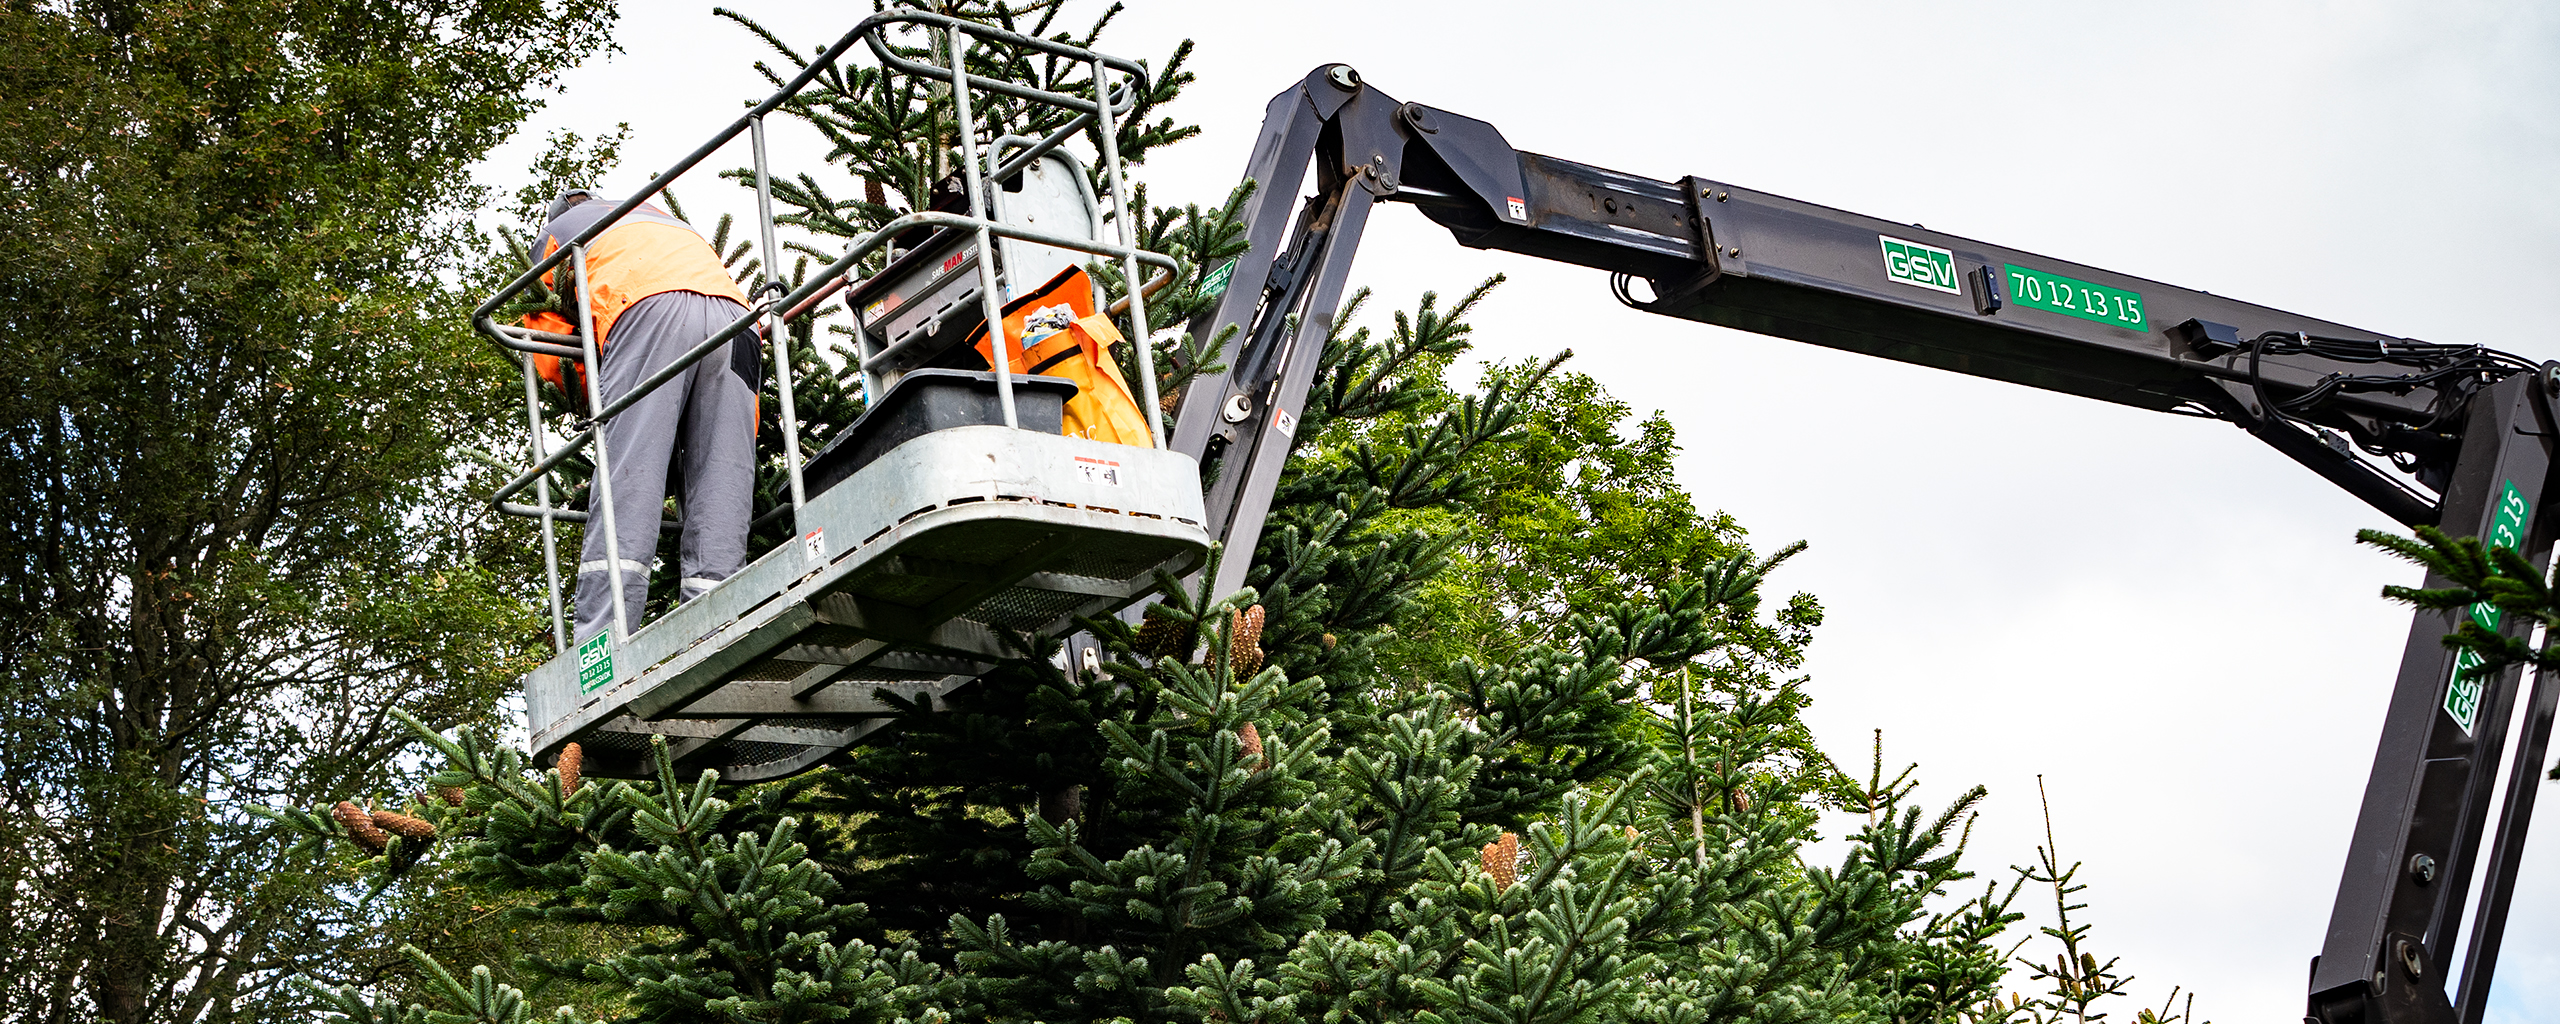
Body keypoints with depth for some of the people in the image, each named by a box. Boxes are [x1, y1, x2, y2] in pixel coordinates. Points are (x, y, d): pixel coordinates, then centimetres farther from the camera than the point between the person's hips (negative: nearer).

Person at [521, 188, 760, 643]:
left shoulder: (555, 234, 32)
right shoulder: (666, 218, 45)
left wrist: (593, 399, 35)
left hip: (651, 309, -4)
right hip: (733, 316, 4)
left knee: (627, 486, -14)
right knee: (718, 501, -3)